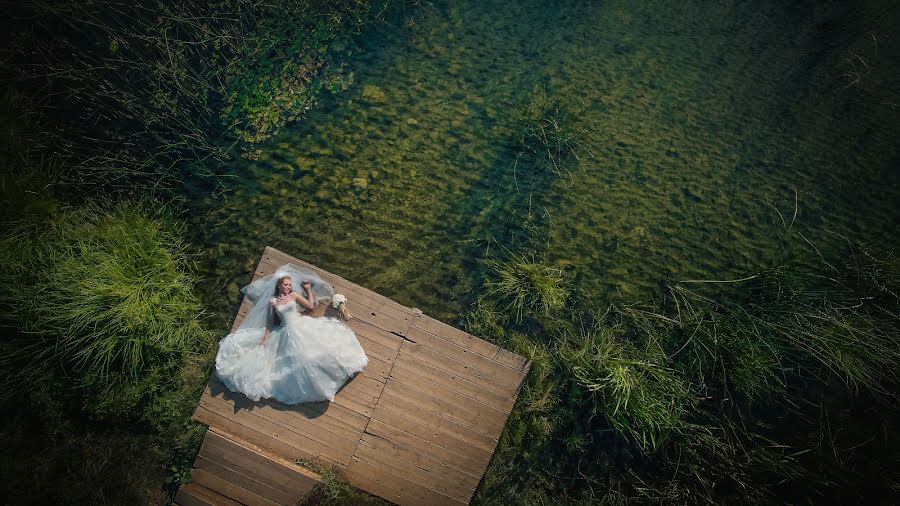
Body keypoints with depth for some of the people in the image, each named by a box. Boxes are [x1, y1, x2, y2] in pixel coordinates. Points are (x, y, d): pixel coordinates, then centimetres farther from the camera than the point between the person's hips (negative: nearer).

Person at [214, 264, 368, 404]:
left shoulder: (294, 295, 8)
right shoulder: (272, 301, 6)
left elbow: (311, 305, 10)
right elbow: (269, 323, 11)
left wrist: (308, 289, 12)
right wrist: (264, 338, 5)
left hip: (301, 327, 1)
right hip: (287, 333, -1)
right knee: (295, 358, -8)